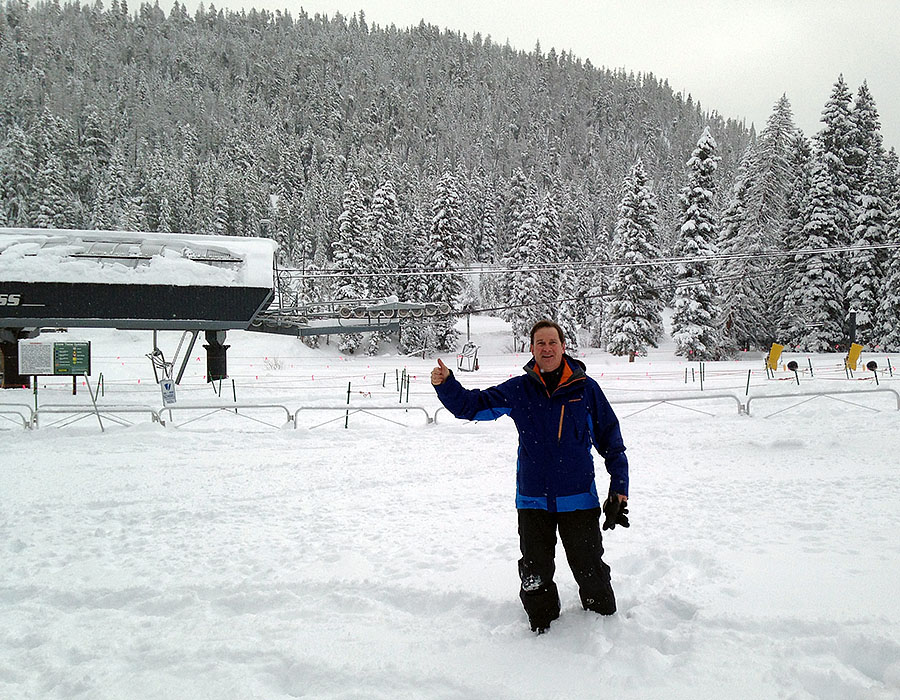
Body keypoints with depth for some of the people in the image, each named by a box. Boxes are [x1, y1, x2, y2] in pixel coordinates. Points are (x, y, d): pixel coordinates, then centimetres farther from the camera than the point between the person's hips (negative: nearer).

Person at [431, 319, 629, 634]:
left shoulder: (585, 388, -3)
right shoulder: (517, 390, -1)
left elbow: (610, 438, 4)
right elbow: (471, 405, 1)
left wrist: (619, 485, 1)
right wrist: (446, 384, -18)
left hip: (579, 498, -1)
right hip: (533, 499, 1)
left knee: (590, 570, 9)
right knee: (535, 573, 10)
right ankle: (543, 631, 31)